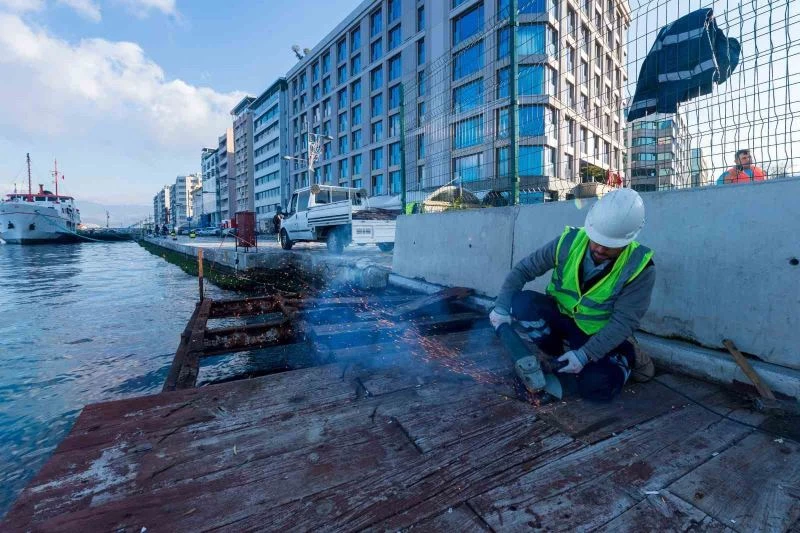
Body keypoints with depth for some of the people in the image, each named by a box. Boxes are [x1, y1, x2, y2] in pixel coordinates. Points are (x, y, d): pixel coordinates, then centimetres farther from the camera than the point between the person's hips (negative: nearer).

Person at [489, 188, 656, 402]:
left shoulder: (639, 268, -21)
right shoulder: (569, 242, -18)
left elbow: (624, 322, -21)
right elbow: (523, 269, -13)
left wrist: (585, 354, -28)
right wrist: (502, 307, -24)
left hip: (599, 335, -2)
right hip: (560, 318, 2)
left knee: (595, 387, -24)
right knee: (522, 302, -26)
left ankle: (626, 357, 10)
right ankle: (557, 354, -3)